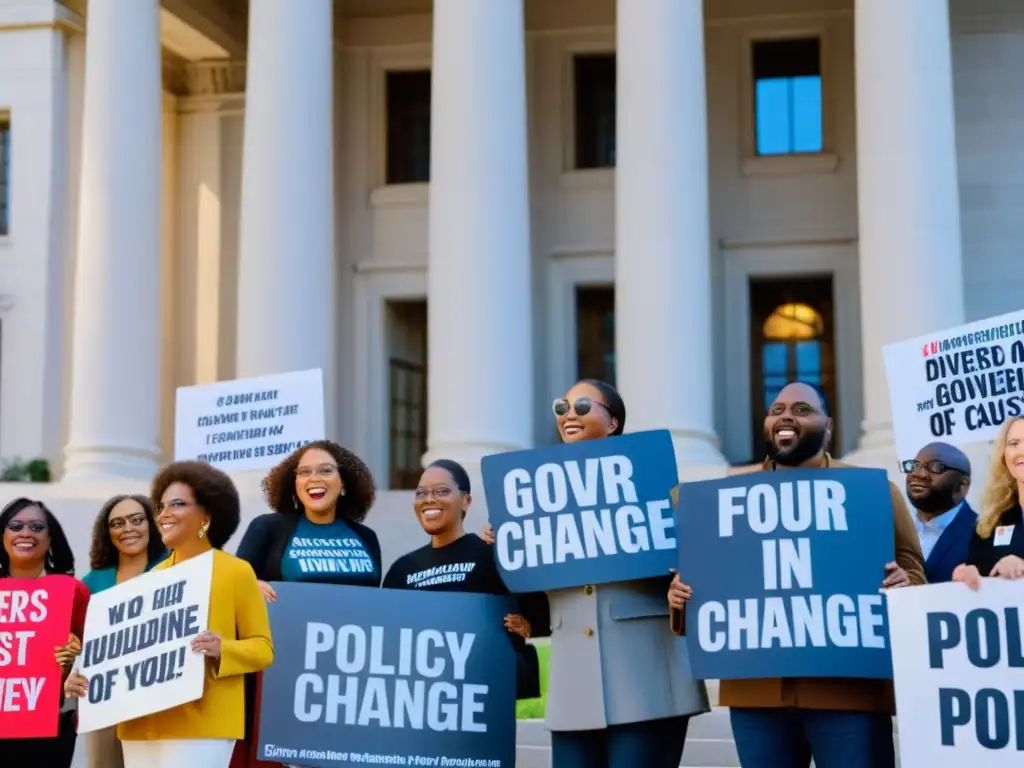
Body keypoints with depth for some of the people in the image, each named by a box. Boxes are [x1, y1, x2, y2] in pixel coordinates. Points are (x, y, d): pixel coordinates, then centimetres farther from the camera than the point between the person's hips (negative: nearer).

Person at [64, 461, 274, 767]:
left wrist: (222, 649, -17)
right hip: (142, 725, 5)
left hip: (201, 724, -5)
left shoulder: (236, 571, 2)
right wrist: (86, 674, 3)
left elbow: (262, 647, 2)